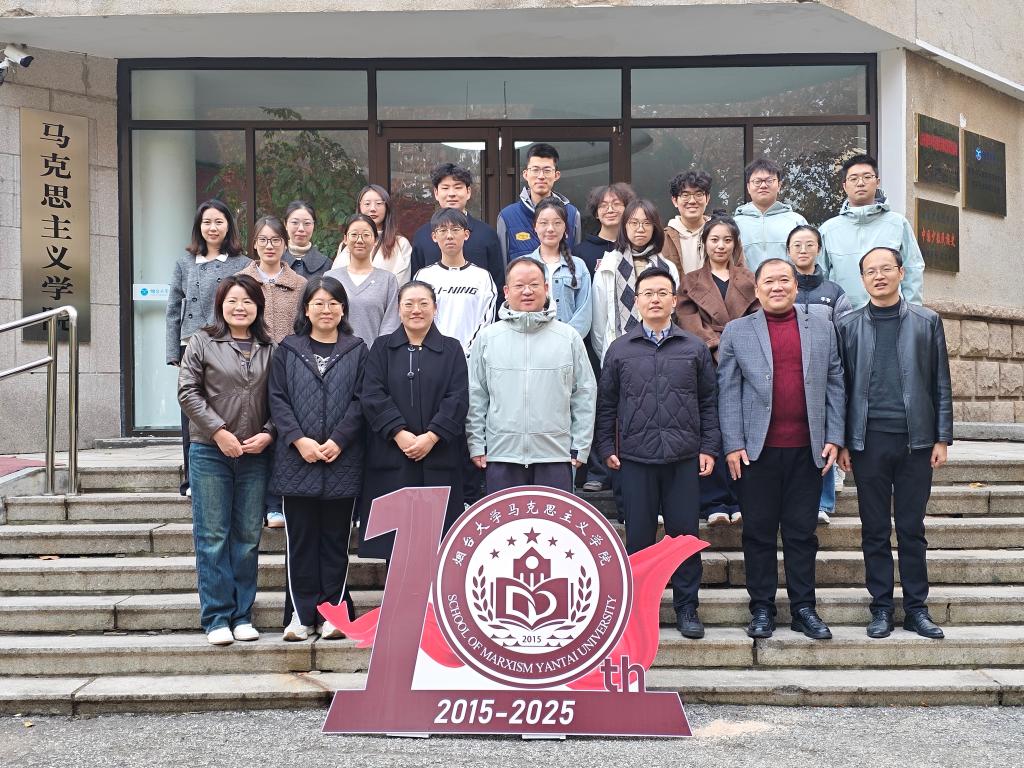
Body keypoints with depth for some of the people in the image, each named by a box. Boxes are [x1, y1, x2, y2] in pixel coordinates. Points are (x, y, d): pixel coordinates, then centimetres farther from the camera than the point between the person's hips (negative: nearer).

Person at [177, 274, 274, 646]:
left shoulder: (269, 349, 9)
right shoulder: (202, 342, 1)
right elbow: (188, 391, -4)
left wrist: (268, 434, -7)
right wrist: (219, 432, -11)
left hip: (255, 454, 3)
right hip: (210, 452, -2)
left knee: (248, 536, 6)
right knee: (213, 536, 0)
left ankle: (242, 615, 16)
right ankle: (216, 618, 7)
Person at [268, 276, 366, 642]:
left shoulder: (357, 351, 8)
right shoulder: (288, 350, 9)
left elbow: (360, 401, 0)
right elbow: (278, 400, 2)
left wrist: (338, 441, -11)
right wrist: (299, 440, -11)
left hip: (342, 461, 0)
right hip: (297, 460, 0)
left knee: (336, 538, 5)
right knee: (300, 538, 4)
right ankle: (301, 613, 11)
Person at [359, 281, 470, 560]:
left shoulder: (451, 349, 10)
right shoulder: (382, 349, 11)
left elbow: (458, 399, -1)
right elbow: (373, 396, -2)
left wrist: (431, 436, -14)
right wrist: (400, 434, -14)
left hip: (438, 457, 0)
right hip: (392, 458, 0)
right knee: (394, 536, 1)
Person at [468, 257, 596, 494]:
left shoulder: (569, 338, 5)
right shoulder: (487, 338, 5)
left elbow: (584, 394, 6)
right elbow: (475, 396, 7)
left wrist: (581, 447, 2)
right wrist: (476, 445, 3)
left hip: (556, 456, 0)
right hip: (501, 456, 0)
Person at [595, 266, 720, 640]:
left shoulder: (695, 348, 7)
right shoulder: (619, 349, 6)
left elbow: (709, 402, 7)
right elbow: (606, 403, 8)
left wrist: (709, 447, 1)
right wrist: (606, 447, 3)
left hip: (684, 458, 0)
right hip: (635, 458, 0)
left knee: (685, 532, 4)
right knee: (639, 535, 6)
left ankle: (686, 606, 16)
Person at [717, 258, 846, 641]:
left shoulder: (822, 327, 11)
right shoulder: (737, 331, 6)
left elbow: (834, 384, 10)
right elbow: (727, 392, 2)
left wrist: (834, 437, 2)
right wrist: (732, 445, -5)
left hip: (808, 450, 1)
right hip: (757, 450, -1)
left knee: (802, 533, 7)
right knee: (759, 533, 5)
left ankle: (804, 609, 16)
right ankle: (762, 609, 14)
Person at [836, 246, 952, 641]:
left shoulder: (927, 322, 6)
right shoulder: (848, 325, 6)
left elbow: (941, 384, 6)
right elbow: (840, 386, 5)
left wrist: (942, 438, 0)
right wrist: (840, 442, 0)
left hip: (915, 440, 0)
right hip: (869, 441, 0)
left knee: (912, 529, 6)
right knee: (875, 530, 6)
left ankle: (916, 608, 15)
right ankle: (881, 608, 15)